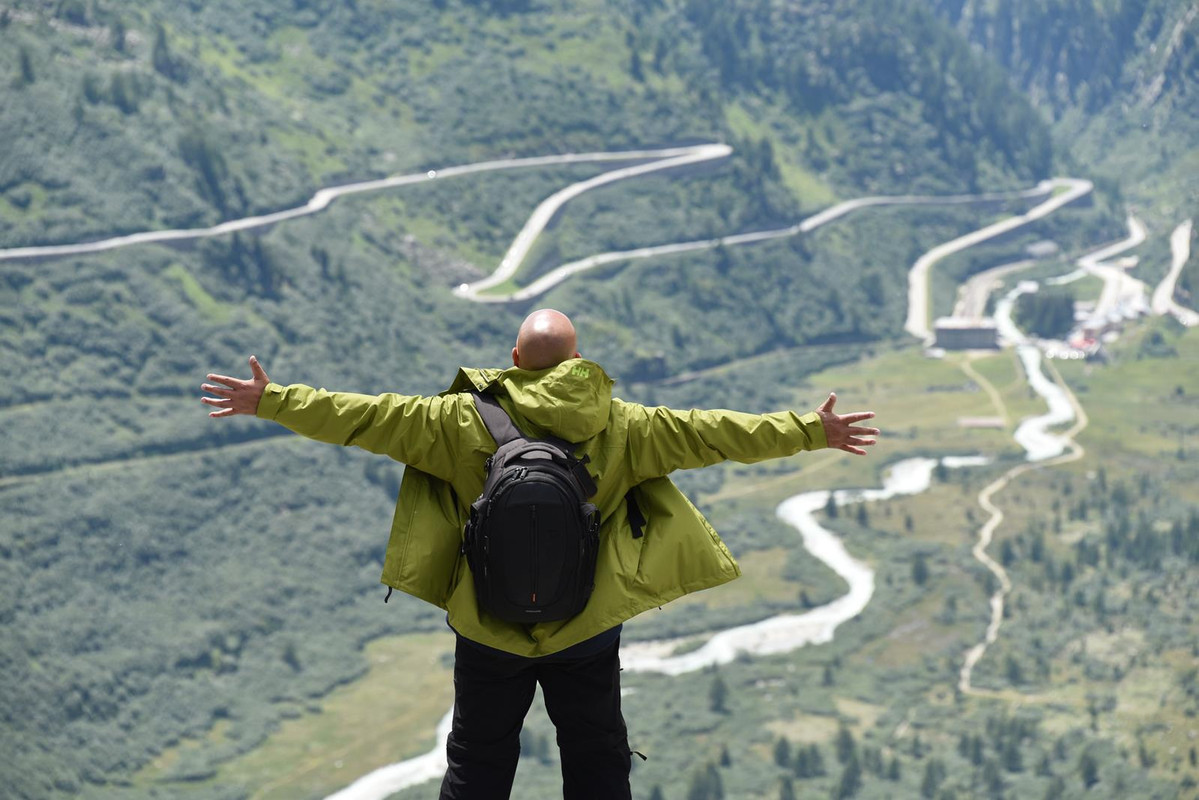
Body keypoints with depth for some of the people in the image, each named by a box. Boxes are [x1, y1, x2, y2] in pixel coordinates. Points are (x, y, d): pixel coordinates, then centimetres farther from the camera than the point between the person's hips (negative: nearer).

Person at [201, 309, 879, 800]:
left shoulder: (465, 421, -12)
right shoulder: (617, 426, -11)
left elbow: (364, 418, -10)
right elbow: (706, 433, -8)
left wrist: (269, 402, -1)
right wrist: (812, 432, 0)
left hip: (488, 628, 0)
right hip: (589, 631, 0)